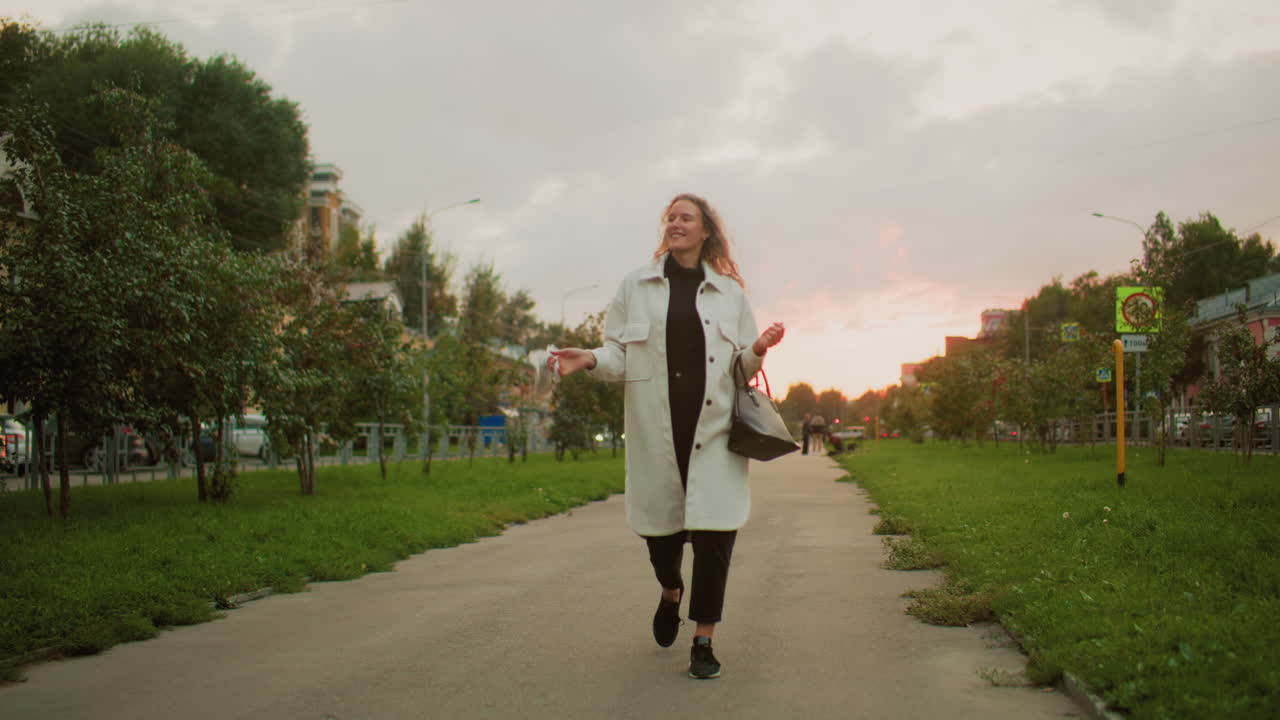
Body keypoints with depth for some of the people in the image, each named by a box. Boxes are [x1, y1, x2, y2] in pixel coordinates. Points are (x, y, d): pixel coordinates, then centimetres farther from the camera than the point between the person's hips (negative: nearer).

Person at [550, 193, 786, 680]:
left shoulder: (729, 291, 10)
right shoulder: (635, 286, 9)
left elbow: (743, 365, 12)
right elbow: (620, 356, 6)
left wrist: (757, 350, -9)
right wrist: (590, 360, -14)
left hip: (714, 428, 0)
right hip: (656, 430, 0)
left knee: (715, 530, -6)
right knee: (659, 525, 7)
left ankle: (704, 641, 6)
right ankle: (671, 593, 41)